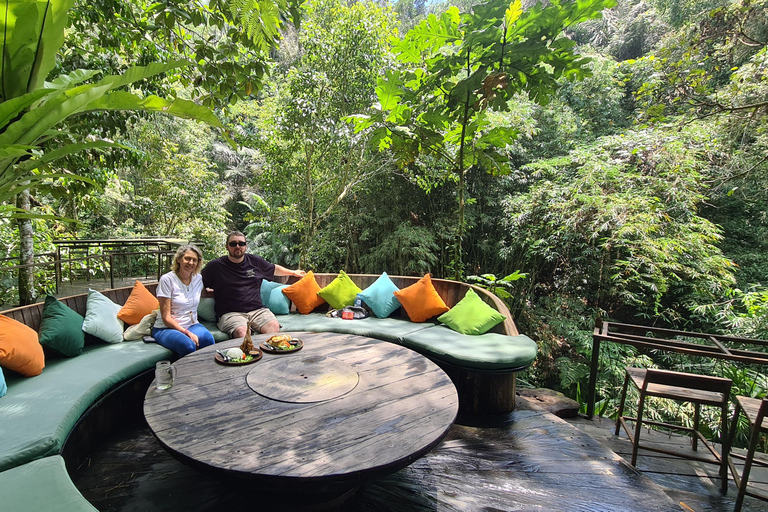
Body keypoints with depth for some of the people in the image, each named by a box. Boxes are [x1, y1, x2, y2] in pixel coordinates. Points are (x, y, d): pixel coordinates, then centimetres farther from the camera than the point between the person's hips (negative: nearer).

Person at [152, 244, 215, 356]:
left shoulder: (198, 278, 8)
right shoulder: (167, 279, -8)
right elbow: (166, 318, -12)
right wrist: (187, 333, -22)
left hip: (192, 325, 4)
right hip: (166, 328, -4)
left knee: (208, 339, -32)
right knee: (188, 345, -36)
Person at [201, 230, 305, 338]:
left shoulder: (256, 261, 16)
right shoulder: (215, 266, 7)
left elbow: (274, 269, 34)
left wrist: (293, 272, 42)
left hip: (257, 310, 3)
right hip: (230, 313, -2)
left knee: (274, 326, -27)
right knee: (241, 331, -35)